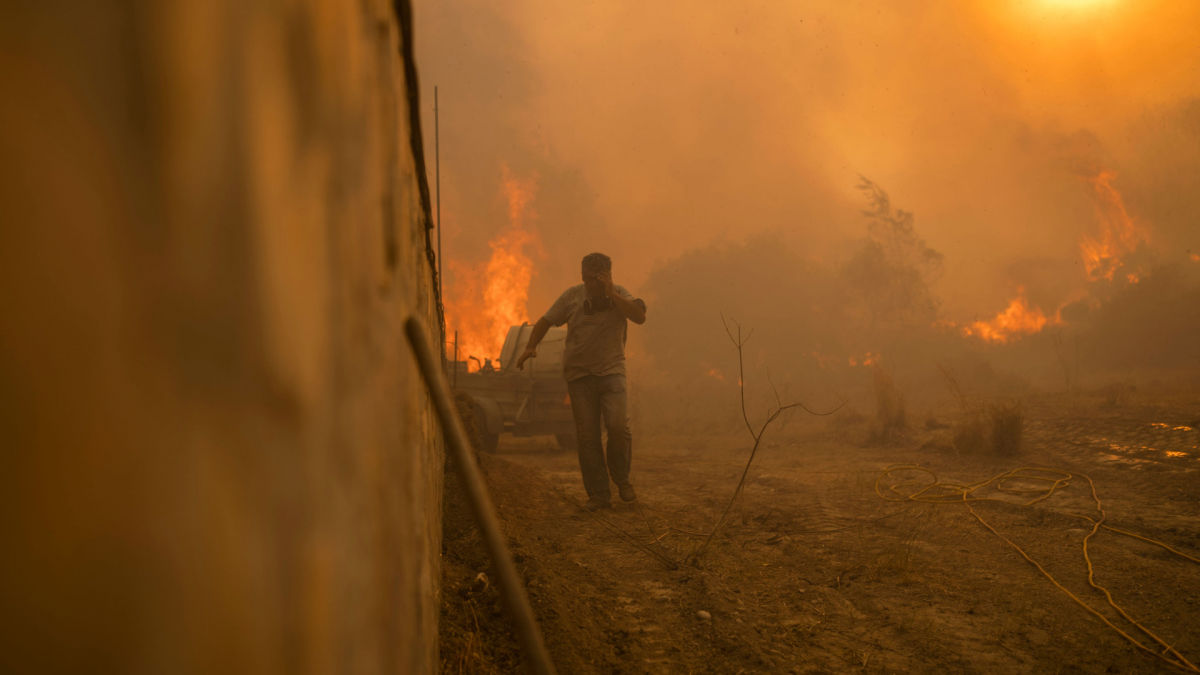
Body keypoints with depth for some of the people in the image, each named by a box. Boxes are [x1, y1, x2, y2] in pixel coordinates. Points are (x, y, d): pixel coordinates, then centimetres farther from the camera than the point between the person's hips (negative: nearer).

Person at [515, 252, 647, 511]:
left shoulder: (619, 294, 1)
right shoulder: (572, 296, 2)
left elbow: (640, 316, -17)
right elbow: (545, 321, 9)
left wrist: (611, 294, -21)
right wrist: (531, 346, -5)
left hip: (611, 370, -1)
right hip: (579, 373, 1)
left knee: (617, 425, -18)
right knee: (587, 435, -1)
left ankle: (622, 479, 7)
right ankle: (599, 494, 8)